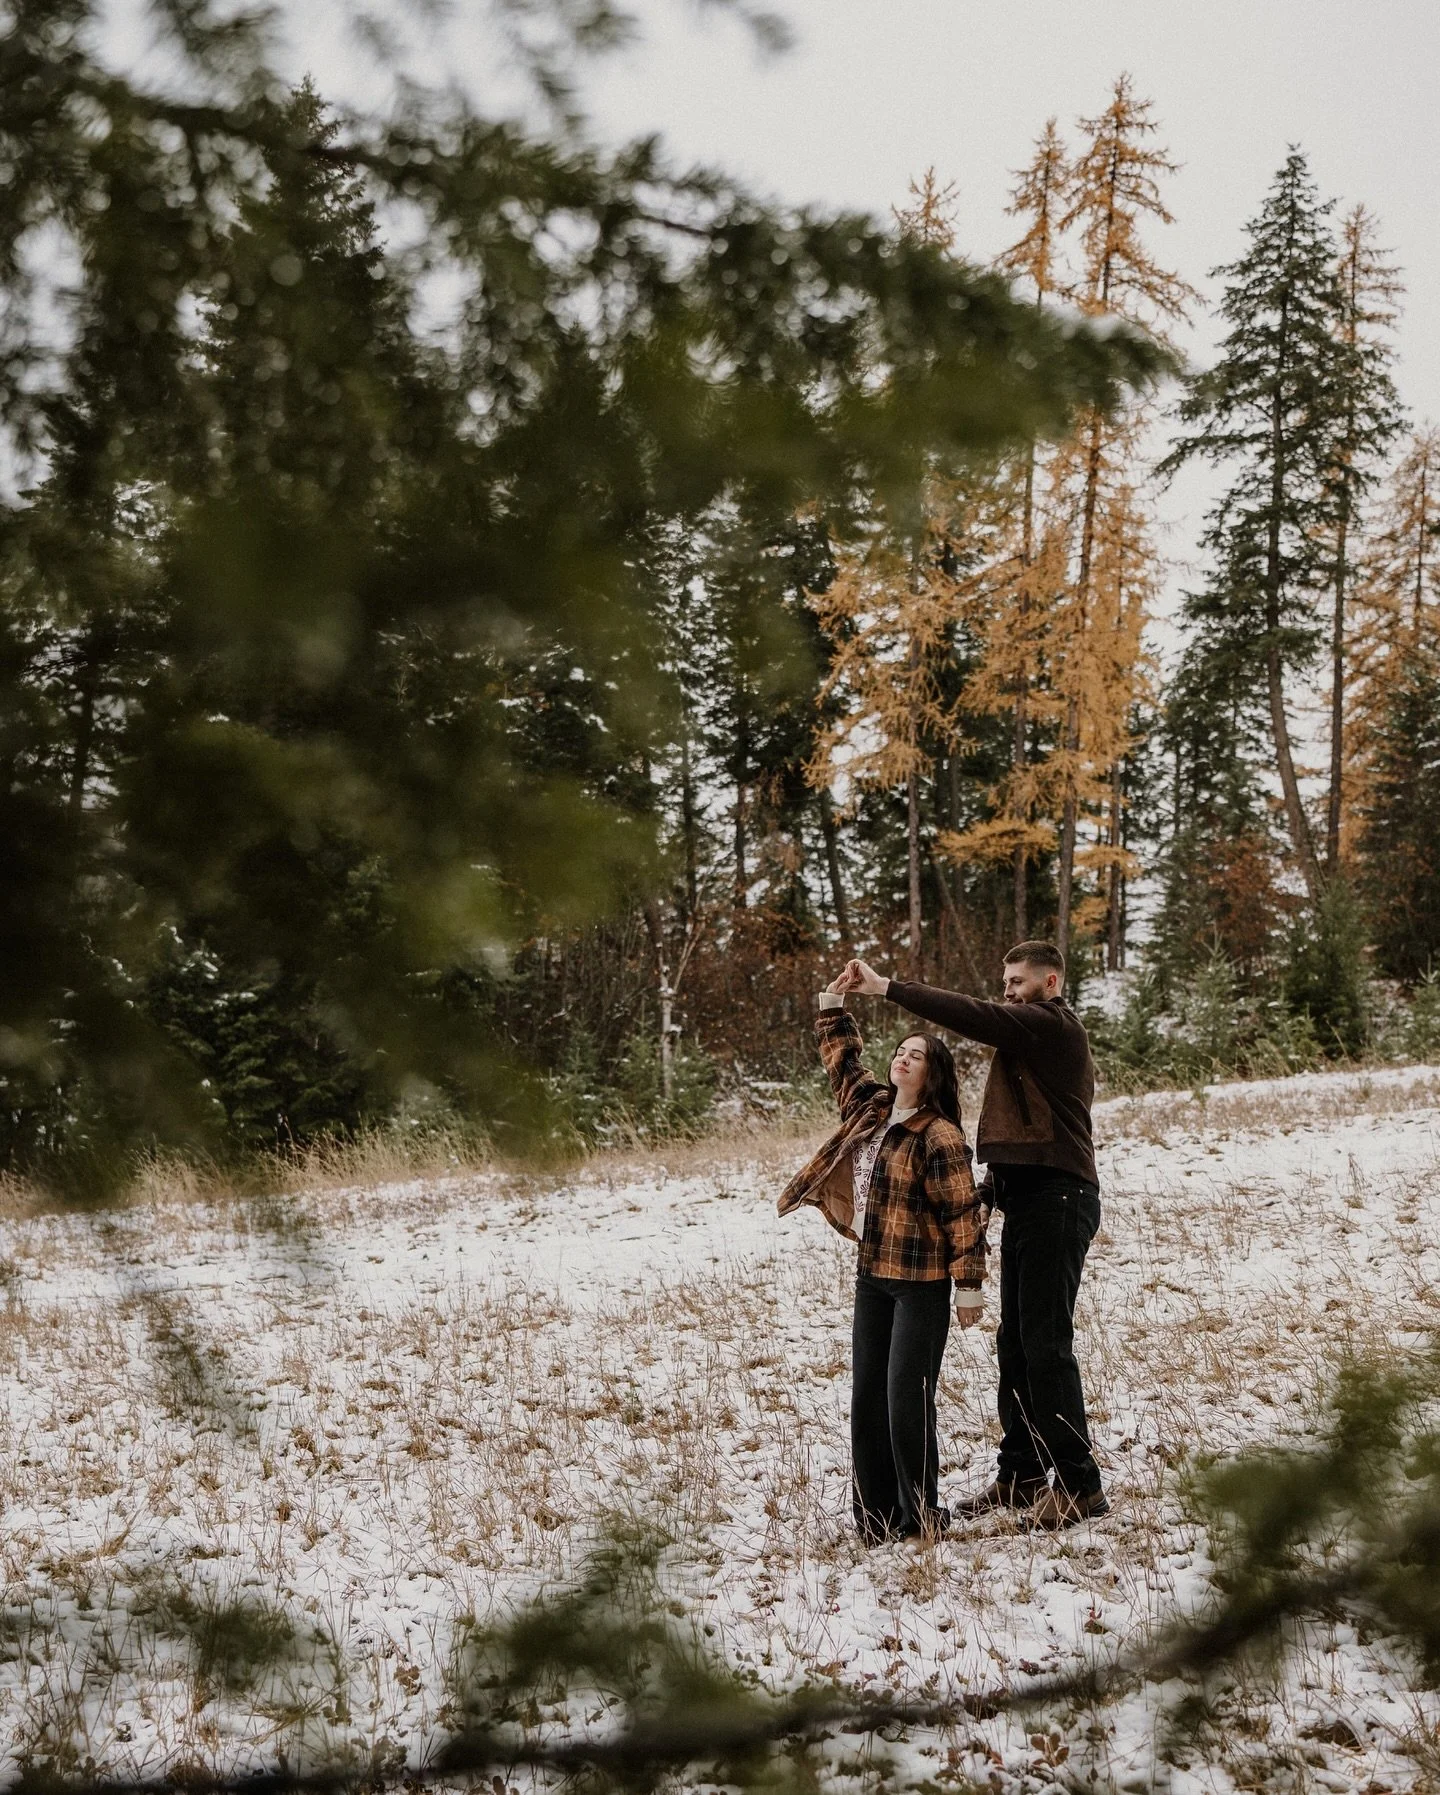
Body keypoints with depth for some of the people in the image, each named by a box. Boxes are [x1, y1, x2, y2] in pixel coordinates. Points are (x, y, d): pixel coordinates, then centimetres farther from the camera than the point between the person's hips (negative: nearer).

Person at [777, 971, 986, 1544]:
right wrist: (832, 1006, 15)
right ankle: (875, 1515, 16)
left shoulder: (939, 1138, -14)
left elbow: (963, 1216, -14)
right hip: (872, 1277, 8)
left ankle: (920, 1518, 5)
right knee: (866, 1395, 8)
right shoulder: (869, 1107, 7)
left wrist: (970, 1286, -15)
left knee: (907, 1399, -6)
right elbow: (842, 1058, 23)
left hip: (920, 1286, -8)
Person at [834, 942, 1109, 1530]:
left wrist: (885, 988, -25)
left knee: (1046, 1343, -11)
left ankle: (1080, 1485, -8)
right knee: (1015, 1342, 11)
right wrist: (994, 1182, 11)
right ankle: (1020, 1474, 18)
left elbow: (975, 1017, -23)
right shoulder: (1033, 1033, 23)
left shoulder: (1050, 1024, -9)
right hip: (1028, 1199, 11)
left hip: (1057, 1200, -11)